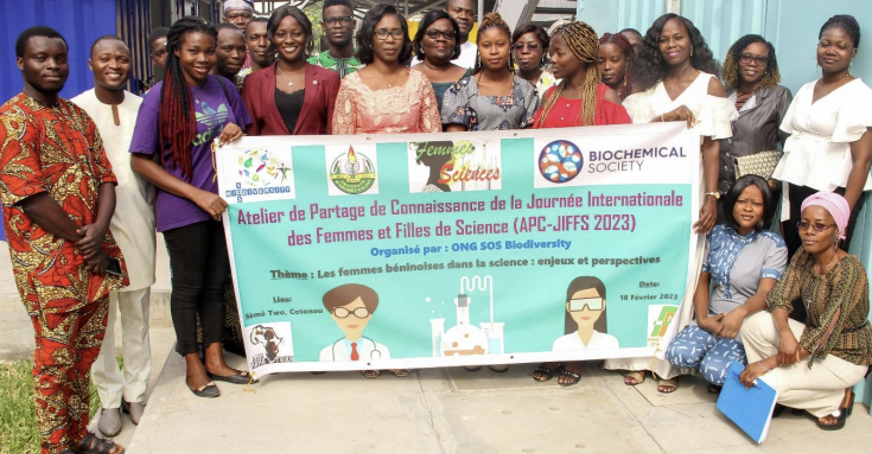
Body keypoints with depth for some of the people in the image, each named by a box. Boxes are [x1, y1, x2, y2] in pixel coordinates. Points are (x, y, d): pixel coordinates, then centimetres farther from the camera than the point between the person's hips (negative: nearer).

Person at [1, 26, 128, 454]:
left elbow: (104, 177, 8)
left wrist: (99, 230, -9)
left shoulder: (78, 116, 12)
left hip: (95, 253, 7)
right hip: (49, 260, -7)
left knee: (86, 350, 15)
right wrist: (82, 241, -12)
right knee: (55, 356, 4)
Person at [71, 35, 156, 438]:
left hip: (138, 221, 2)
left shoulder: (143, 108, 6)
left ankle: (136, 391, 22)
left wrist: (153, 209, 5)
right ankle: (109, 397, 16)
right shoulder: (74, 110, 0)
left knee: (137, 312, 9)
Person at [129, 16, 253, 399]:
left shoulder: (223, 89, 4)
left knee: (215, 284, 15)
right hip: (183, 210, -5)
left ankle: (215, 359, 30)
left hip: (223, 204, 5)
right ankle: (192, 364, 25)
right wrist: (198, 195, -17)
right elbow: (141, 162, -11)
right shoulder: (160, 97, -11)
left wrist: (237, 133, -9)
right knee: (188, 287, 9)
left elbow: (246, 134, 17)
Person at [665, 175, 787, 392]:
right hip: (713, 319, 4)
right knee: (677, 353, -22)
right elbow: (703, 280, 8)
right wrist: (702, 319, -8)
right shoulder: (718, 234, 5)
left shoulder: (774, 246, -9)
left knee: (715, 370, -28)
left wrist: (740, 312, -44)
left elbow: (765, 293, -21)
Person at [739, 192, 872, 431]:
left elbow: (825, 334, -28)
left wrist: (769, 362, -29)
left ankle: (838, 398, 3)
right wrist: (785, 332, -31)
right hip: (810, 338, 6)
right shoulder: (803, 256, -4)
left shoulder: (849, 270, -25)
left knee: (770, 382, -21)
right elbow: (779, 297, -8)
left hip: (845, 357, -6)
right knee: (755, 324, -17)